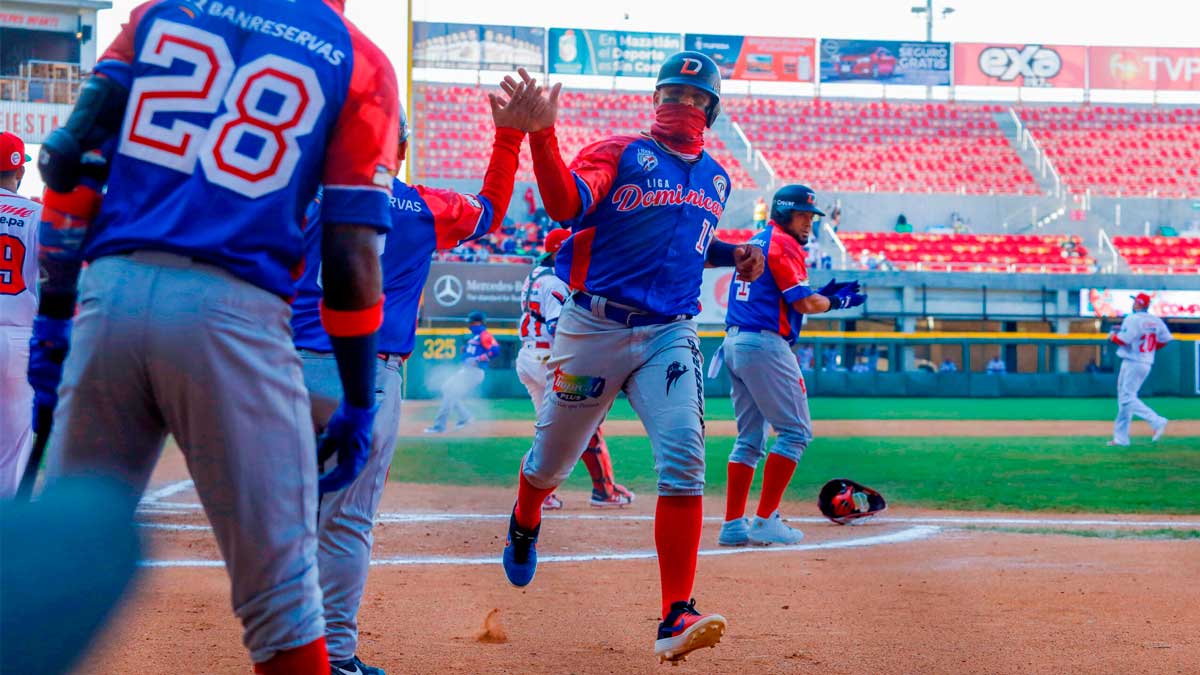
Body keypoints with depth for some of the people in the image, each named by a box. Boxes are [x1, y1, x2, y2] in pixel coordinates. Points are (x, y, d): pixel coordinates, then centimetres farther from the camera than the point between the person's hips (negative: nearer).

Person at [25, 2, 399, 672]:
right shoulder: (357, 60, 6)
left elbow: (72, 168, 9)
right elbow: (351, 253, 0)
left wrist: (52, 319, 13)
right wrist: (359, 404, 7)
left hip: (109, 295, 3)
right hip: (231, 314, -3)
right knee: (278, 585, 3)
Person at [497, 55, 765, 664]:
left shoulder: (715, 178, 15)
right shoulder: (620, 152, -2)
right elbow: (566, 205, -21)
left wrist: (733, 255, 10)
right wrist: (541, 135, -36)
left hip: (671, 334, 3)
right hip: (595, 330, -2)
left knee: (684, 463, -18)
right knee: (552, 458, 12)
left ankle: (676, 618, -21)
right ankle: (524, 525, 50)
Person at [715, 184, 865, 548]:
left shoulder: (755, 242, 21)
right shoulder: (784, 244, -8)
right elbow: (803, 303, -14)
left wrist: (822, 295, 14)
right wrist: (836, 301, 4)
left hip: (734, 342, 10)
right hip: (765, 346, -10)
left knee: (750, 438, 12)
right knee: (796, 431, -4)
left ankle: (733, 525, 7)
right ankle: (765, 521, -8)